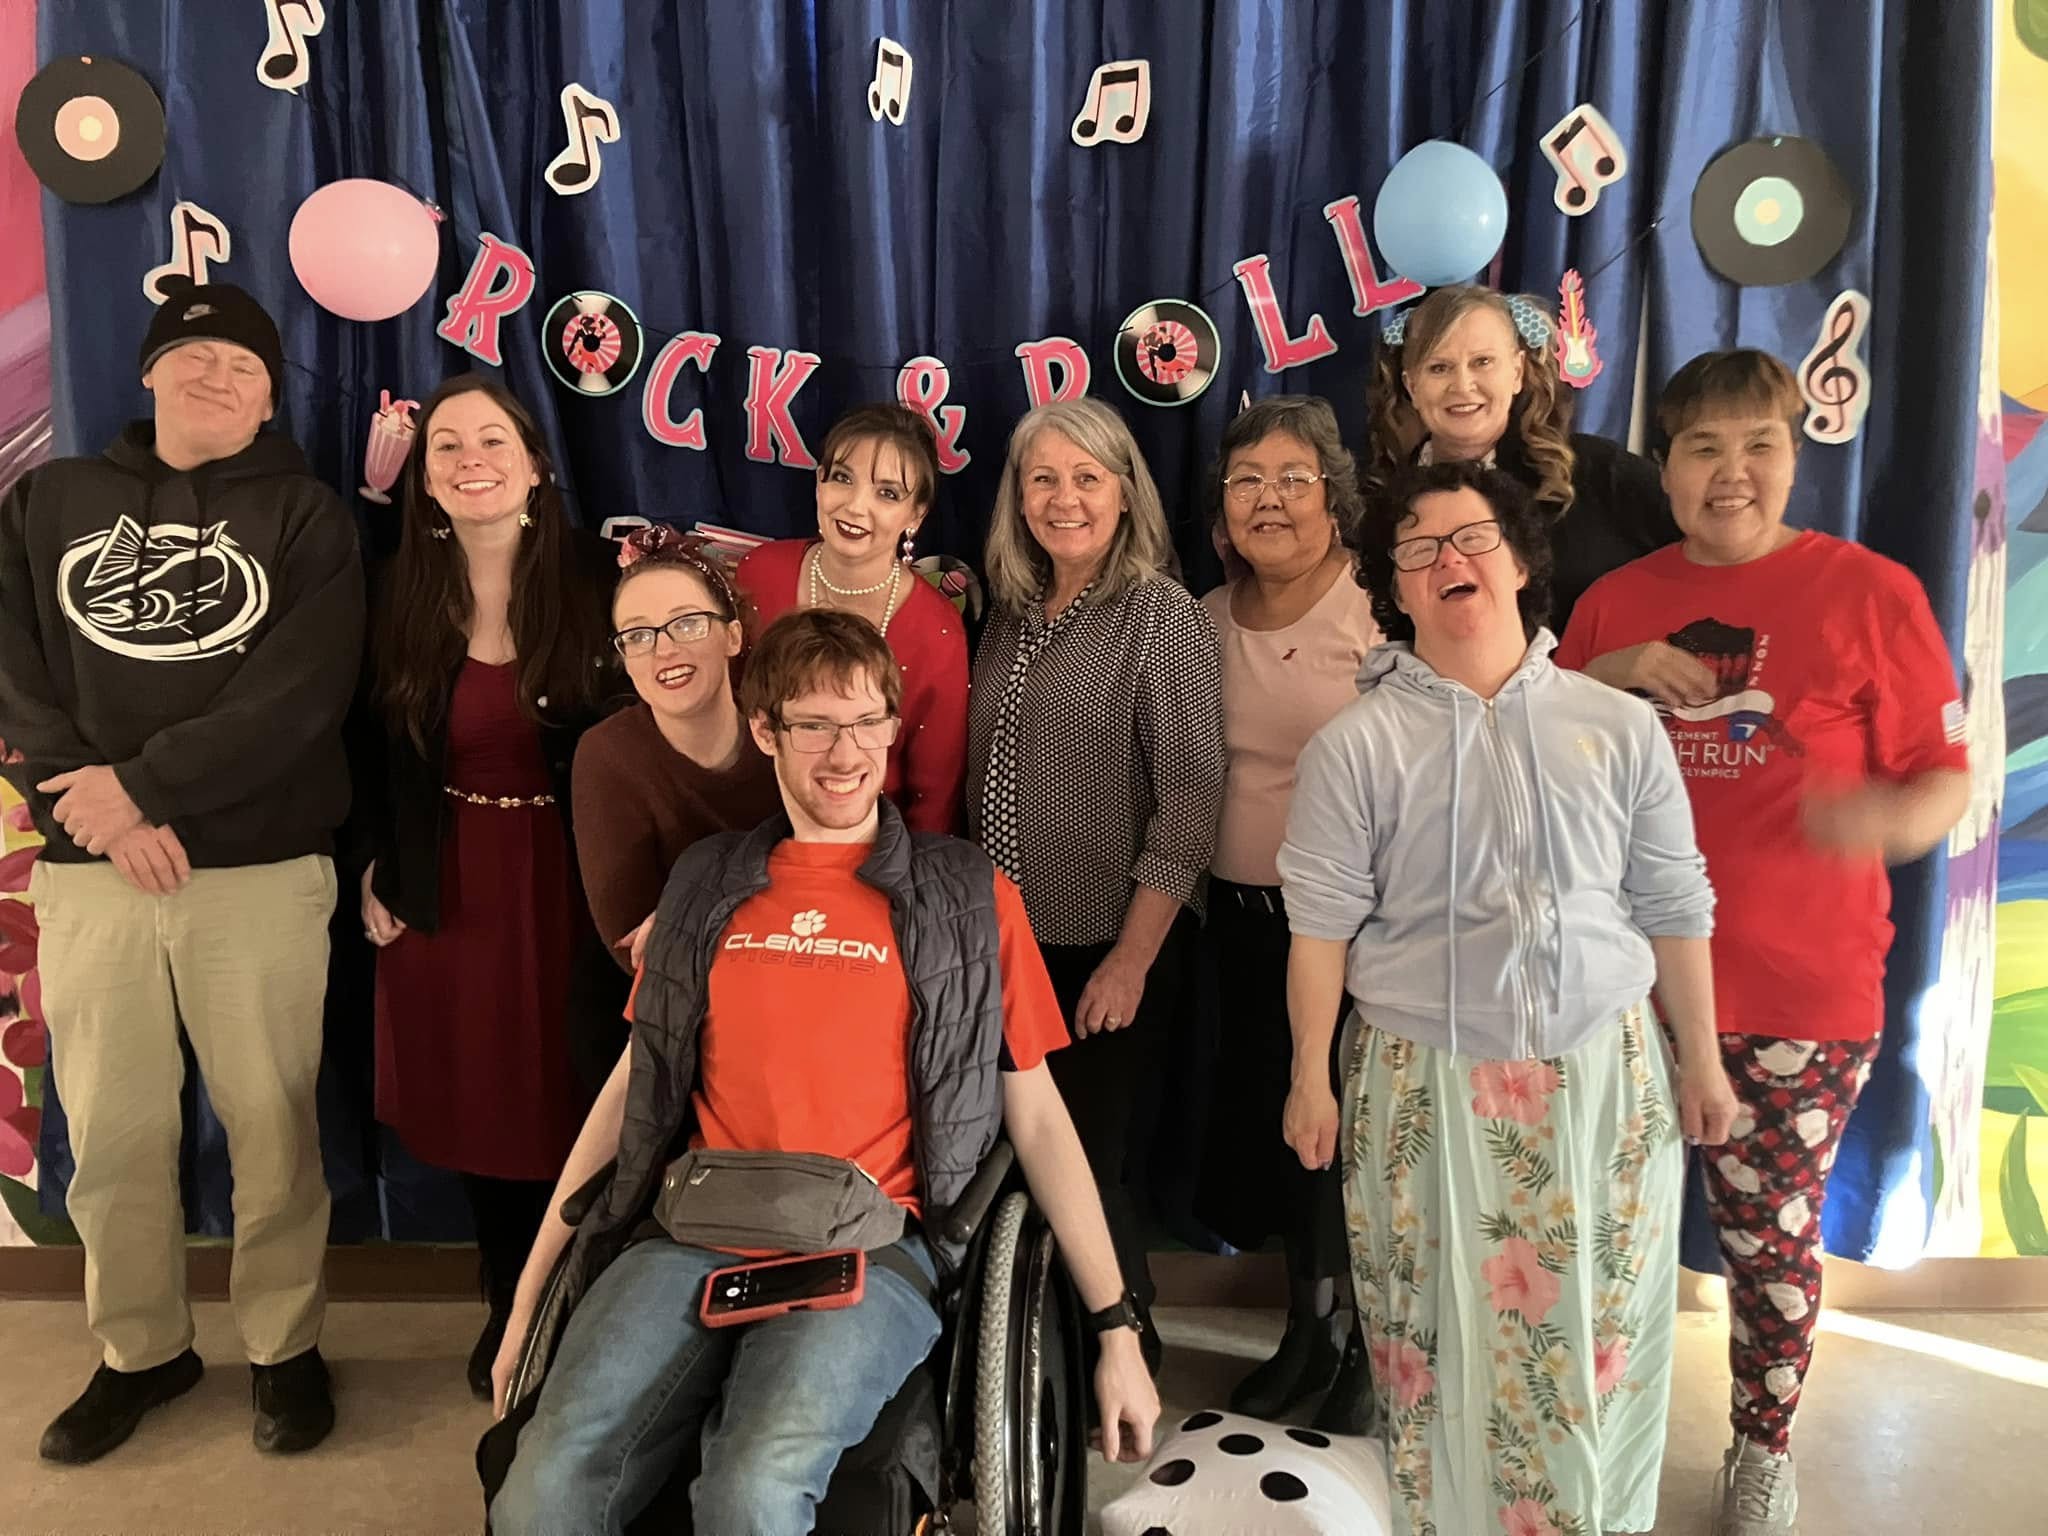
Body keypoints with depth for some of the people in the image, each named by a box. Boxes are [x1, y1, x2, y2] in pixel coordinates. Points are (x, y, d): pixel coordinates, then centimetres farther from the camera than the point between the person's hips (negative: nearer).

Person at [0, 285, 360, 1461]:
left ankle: (285, 1345, 21)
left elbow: (299, 691, -7)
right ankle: (141, 1349, 27)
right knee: (111, 1131, 8)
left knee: (272, 1124, 4)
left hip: (263, 870, -2)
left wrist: (143, 780, -14)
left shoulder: (305, 515, 6)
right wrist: (96, 804, -10)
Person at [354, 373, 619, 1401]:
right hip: (448, 889, 3)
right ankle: (508, 1306, 35)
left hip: (570, 883, -2)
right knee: (476, 1105, 13)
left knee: (572, 1103, 7)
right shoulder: (402, 595, 1)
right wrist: (379, 870, 5)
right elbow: (380, 751, 9)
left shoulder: (597, 578, -9)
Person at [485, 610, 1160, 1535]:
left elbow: (1037, 1119, 6)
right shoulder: (705, 886, 14)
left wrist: (1117, 1328, 2)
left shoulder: (968, 900, 6)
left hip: (872, 1247, -2)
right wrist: (530, 1293, 13)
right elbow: (630, 1088, 16)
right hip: (695, 1235, 3)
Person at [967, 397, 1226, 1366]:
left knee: (1082, 1164, 2)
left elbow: (1190, 802, -15)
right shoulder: (1011, 613, 8)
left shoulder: (1162, 616, -10)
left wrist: (1132, 961, -18)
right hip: (1012, 943, 6)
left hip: (1109, 951, -6)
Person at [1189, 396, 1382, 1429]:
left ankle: (1372, 1344, 27)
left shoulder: (1383, 612, -10)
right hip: (1242, 912, 5)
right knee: (1276, 1118, 16)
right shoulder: (1207, 621, 6)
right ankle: (1307, 1329, 36)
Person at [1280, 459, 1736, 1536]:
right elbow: (1321, 922, -4)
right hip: (1428, 1083, -1)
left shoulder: (1618, 728, 1)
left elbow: (1673, 908, 6)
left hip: (1603, 1073, 2)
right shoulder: (1356, 744, -5)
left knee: (1598, 1330, 12)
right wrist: (1309, 1078, -2)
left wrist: (1702, 1062, 9)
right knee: (1443, 1334, 9)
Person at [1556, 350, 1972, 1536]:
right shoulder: (1616, 600, 7)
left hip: (1800, 992, -3)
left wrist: (1890, 818, -26)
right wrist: (1606, 677, -8)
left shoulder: (1869, 592, -5)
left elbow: (1949, 780, -3)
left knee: (1771, 1236, 8)